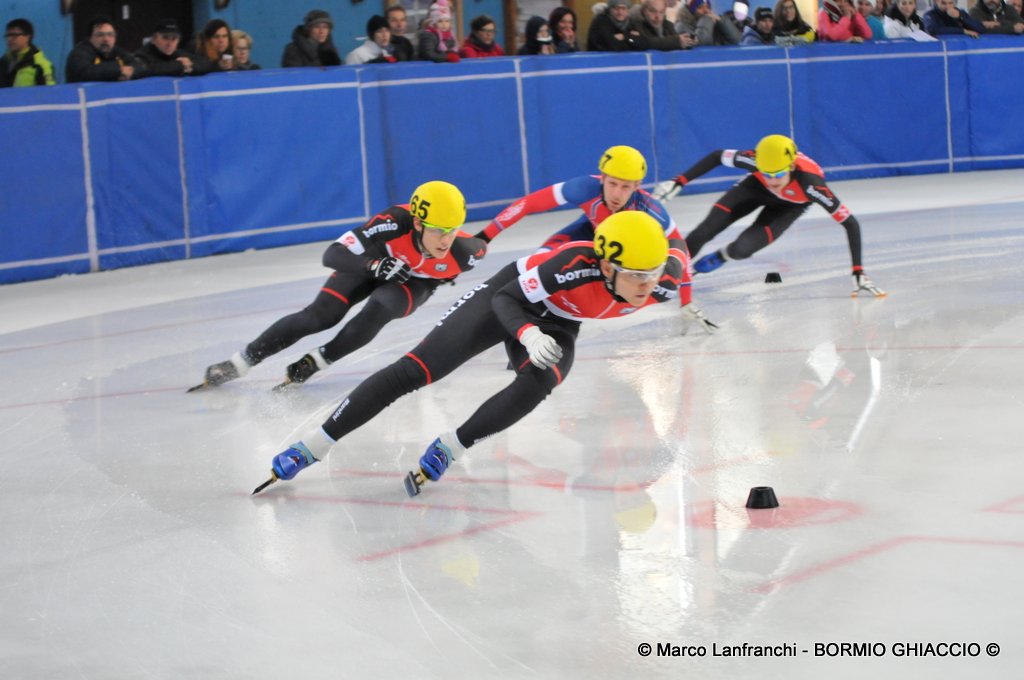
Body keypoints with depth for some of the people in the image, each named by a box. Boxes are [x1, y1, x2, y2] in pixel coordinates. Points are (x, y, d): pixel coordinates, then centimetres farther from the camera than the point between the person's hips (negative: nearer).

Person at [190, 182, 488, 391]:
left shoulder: (463, 251, -35)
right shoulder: (395, 223, -42)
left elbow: (481, 248, -7)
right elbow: (333, 255, -43)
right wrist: (374, 265, -57)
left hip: (415, 282, 1)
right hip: (371, 264, -1)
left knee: (377, 311, -30)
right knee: (320, 315, -15)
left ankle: (312, 364, -15)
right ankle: (238, 363, -7)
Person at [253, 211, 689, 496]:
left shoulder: (664, 280, -27)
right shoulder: (577, 266, -40)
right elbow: (507, 300, -30)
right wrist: (529, 334, -48)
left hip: (557, 323, 4)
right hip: (508, 297, -4)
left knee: (538, 383, -30)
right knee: (413, 371, -11)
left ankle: (448, 450, -12)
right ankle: (310, 448, -2)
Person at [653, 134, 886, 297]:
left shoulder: (809, 182, -44)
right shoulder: (755, 160, -38)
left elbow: (850, 223, -39)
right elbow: (717, 156, -19)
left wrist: (858, 272, -41)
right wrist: (679, 182, -23)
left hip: (790, 205, -2)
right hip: (757, 187, 2)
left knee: (741, 249, -20)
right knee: (705, 231, -14)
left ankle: (718, 258, 15)